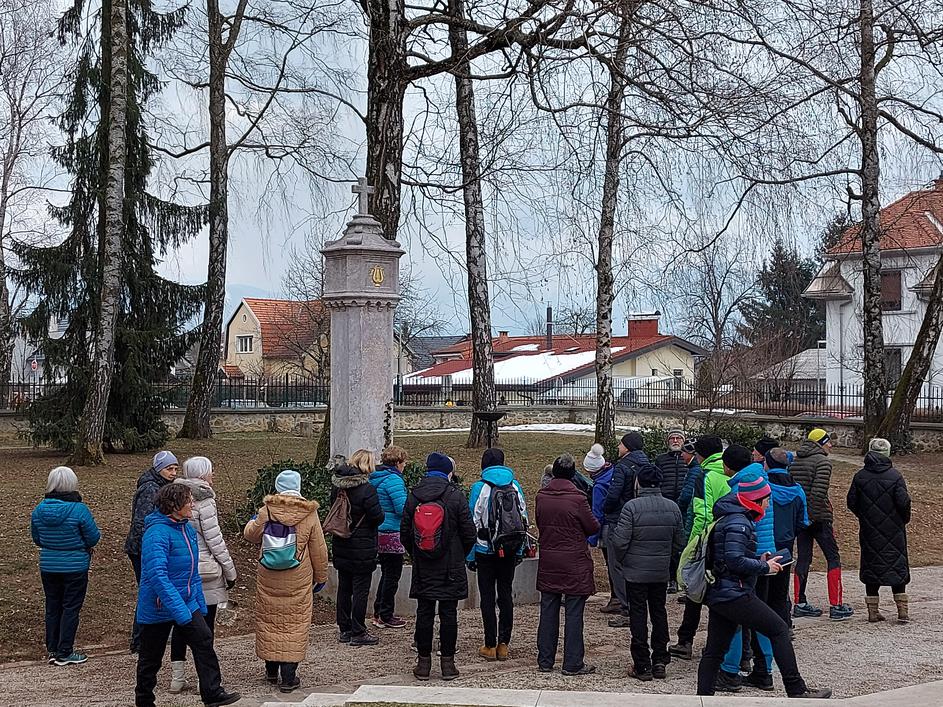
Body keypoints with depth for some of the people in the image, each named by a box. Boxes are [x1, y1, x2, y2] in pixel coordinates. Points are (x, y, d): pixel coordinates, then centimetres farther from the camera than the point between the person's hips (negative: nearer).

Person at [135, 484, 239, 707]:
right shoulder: (157, 533, -24)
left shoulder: (187, 528, 4)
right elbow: (158, 576, -31)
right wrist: (180, 611, -33)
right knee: (151, 657, 8)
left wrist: (200, 604, 15)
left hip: (186, 603, 7)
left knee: (204, 641, -5)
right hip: (159, 608, -7)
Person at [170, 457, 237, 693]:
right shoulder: (204, 501, -13)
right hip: (204, 571, -6)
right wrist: (230, 570, -5)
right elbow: (214, 539, -13)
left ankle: (177, 678, 17)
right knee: (205, 625, 3)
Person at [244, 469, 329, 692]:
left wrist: (255, 520, 29)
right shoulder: (309, 514, -7)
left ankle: (271, 670, 24)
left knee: (269, 619, 15)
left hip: (268, 579, 2)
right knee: (294, 623, 3)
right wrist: (320, 577, 12)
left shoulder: (267, 510, -5)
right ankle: (288, 677, 0)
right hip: (298, 581, -2)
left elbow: (250, 535, 8)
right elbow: (319, 550, -1)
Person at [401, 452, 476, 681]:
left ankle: (424, 662, 9)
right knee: (448, 614, 3)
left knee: (424, 613, 7)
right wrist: (461, 556, 10)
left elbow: (405, 532, 4)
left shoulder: (413, 496, 0)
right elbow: (469, 533, -6)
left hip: (422, 568, 2)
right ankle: (447, 662, 6)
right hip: (450, 567, -2)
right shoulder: (456, 496, -8)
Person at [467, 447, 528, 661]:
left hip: (486, 549, -3)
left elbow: (473, 522, -7)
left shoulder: (479, 487, -7)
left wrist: (470, 555, -2)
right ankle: (503, 644, 10)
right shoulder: (515, 485, 4)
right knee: (506, 595, 10)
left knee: (487, 597, 3)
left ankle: (490, 646, 4)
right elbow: (523, 518, 6)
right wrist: (519, 551, 13)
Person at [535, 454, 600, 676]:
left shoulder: (541, 496, 0)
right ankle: (573, 663, 3)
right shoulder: (577, 498, -15)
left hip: (548, 562, 5)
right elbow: (593, 527, -7)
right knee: (574, 612, 1)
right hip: (574, 563, -5)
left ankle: (545, 661, 16)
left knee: (548, 611, 11)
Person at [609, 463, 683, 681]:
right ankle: (659, 660, 16)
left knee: (638, 616, 3)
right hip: (662, 573, 4)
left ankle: (642, 666, 5)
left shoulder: (632, 507, -15)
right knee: (659, 613, 15)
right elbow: (679, 543, 6)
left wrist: (622, 560, 3)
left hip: (636, 572, -4)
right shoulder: (673, 508, 0)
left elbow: (620, 541, -16)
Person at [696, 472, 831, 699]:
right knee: (779, 630, -4)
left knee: (714, 650, 9)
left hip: (716, 595, 10)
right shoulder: (739, 522, -14)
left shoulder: (729, 519, 19)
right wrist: (764, 567, -11)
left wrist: (760, 561, 14)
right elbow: (734, 560, -23)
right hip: (735, 594, -10)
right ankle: (797, 690, -4)